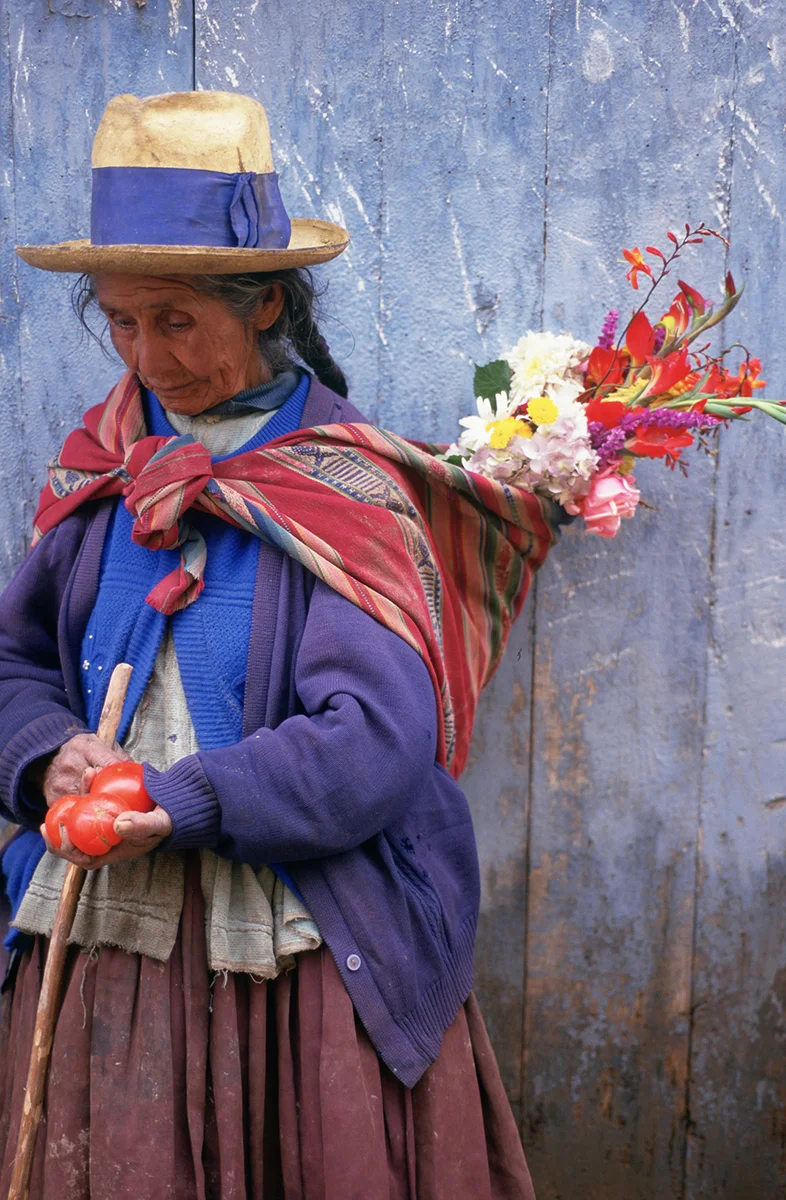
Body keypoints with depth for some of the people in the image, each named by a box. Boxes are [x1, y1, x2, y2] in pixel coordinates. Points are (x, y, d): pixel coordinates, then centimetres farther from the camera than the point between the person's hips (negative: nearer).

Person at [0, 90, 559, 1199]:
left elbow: (377, 743, -16)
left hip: (301, 954, -3)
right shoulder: (100, 465, 8)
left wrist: (180, 803, -23)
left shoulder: (346, 488, -8)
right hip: (102, 932, 4)